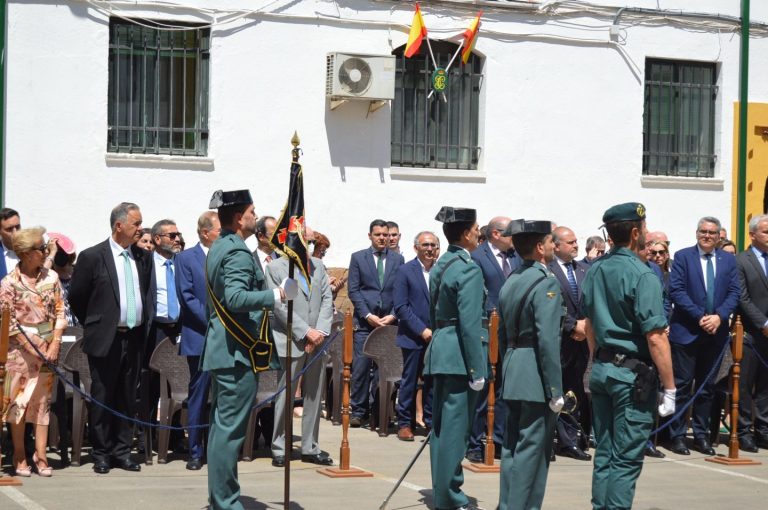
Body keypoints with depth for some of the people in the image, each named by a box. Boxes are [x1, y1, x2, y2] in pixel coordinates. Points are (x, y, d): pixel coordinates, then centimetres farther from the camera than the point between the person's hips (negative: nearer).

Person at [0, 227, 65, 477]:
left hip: (47, 347, 3)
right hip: (21, 348, -3)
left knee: (43, 401, 4)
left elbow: (60, 313, 4)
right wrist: (32, 349, -11)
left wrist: (55, 345, -5)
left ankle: (40, 456, 8)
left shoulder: (51, 278, 3)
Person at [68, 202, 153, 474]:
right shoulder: (92, 257, -7)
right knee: (103, 398, 2)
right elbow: (76, 297, 1)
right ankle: (101, 454, 10)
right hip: (105, 339, -4)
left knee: (127, 398, 9)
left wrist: (144, 325, 11)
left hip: (134, 338, 4)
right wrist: (93, 326, 7)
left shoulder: (143, 257, 7)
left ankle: (122, 452, 17)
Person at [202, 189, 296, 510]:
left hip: (221, 349, 10)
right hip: (238, 351, -10)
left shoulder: (217, 249, 16)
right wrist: (279, 294, -28)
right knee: (230, 429, -7)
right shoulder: (238, 253, -15)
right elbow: (236, 299, -28)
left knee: (221, 426, 14)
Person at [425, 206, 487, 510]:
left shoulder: (440, 265, 13)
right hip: (459, 357, -9)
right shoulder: (469, 269, -14)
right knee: (455, 428, -5)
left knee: (441, 426, 13)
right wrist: (477, 369, -17)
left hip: (439, 351, 9)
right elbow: (470, 323, -18)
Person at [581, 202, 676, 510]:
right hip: (633, 373, -7)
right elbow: (655, 337, -18)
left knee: (604, 453, 13)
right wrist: (669, 388, -13)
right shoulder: (642, 275, -16)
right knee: (626, 459, -3)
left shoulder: (594, 271, 7)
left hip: (601, 369, 7)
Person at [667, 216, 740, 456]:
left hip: (715, 332, 4)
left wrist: (719, 316, -13)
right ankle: (678, 435, 4)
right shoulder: (683, 257, -2)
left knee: (707, 386, 10)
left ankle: (701, 434, 17)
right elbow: (676, 291, -9)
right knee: (682, 384, -1)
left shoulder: (729, 260, 9)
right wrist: (700, 317, -16)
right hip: (686, 331, -4)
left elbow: (734, 292, 4)